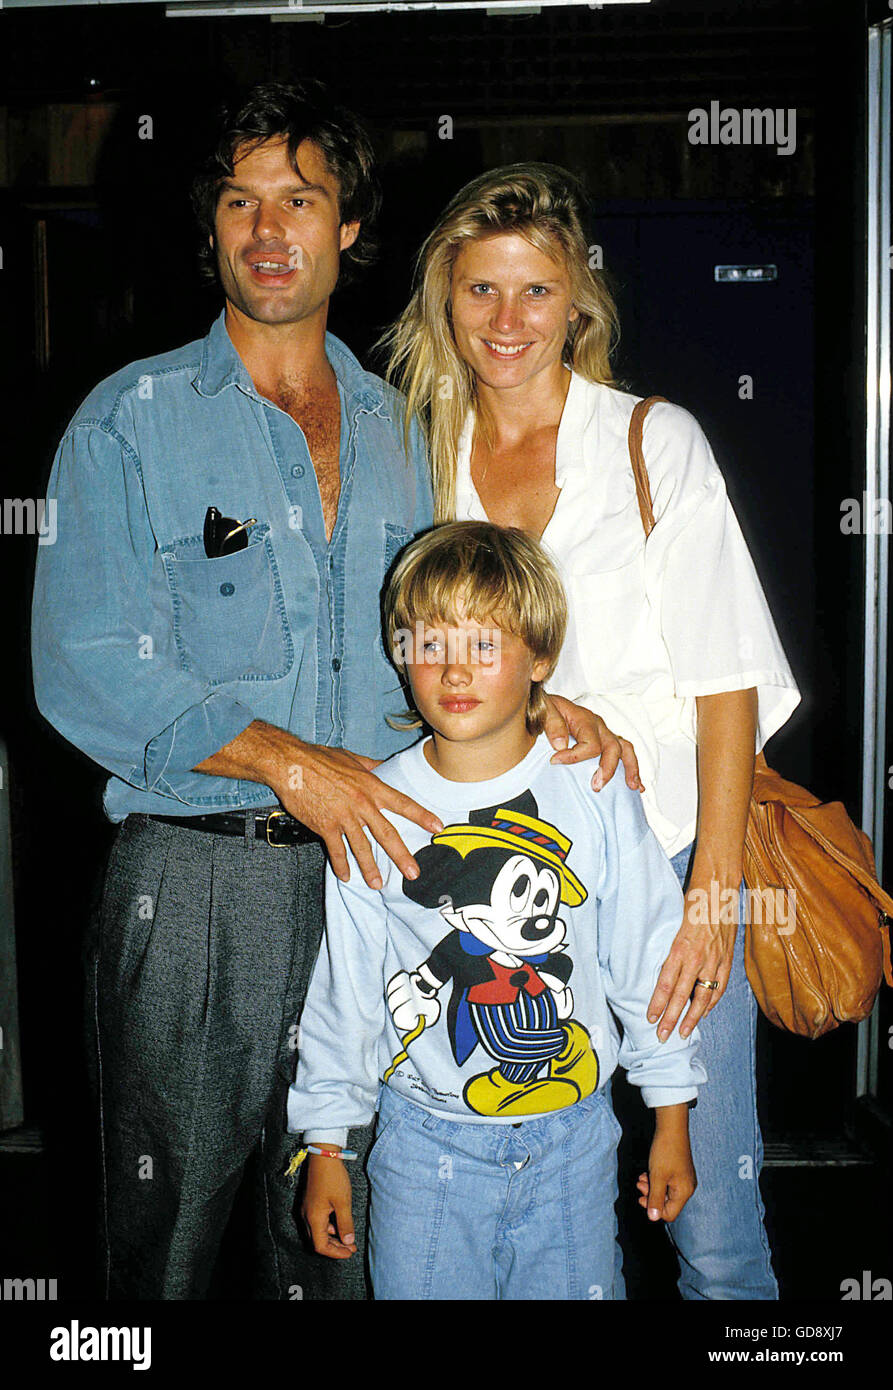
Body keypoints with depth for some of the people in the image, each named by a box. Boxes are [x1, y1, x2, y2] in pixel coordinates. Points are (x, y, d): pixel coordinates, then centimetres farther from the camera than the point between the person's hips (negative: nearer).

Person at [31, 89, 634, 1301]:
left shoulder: (391, 426, 13)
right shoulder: (131, 421, -2)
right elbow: (85, 668, -10)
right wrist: (286, 760, -18)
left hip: (363, 860, 4)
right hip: (196, 876, -4)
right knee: (171, 1220, 7)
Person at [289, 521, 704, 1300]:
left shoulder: (596, 798, -7)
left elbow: (649, 962, 0)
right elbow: (342, 987, 0)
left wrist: (671, 1125, 4)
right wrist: (326, 1149, 3)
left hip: (573, 1142, 1)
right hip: (426, 1143, 0)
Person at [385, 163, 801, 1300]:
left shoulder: (659, 443, -1)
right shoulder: (426, 458, 8)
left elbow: (725, 678, -5)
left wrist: (714, 894, -11)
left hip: (665, 858, -2)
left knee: (714, 1233, 2)